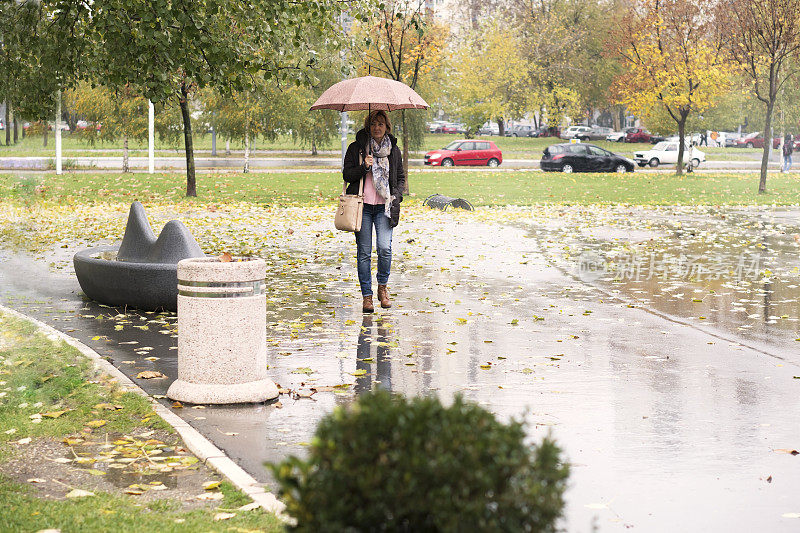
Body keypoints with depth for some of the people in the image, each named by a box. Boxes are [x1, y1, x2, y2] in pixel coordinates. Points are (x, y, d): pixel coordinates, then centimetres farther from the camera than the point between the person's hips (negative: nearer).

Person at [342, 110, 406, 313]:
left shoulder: (393, 150, 10)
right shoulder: (356, 148, 4)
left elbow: (401, 178, 19)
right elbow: (346, 174, 2)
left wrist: (396, 195, 3)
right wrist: (363, 167, -15)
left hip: (384, 206, 1)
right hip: (362, 205, -1)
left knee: (384, 248, -13)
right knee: (364, 252, -1)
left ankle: (382, 287, 11)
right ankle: (367, 295, 8)